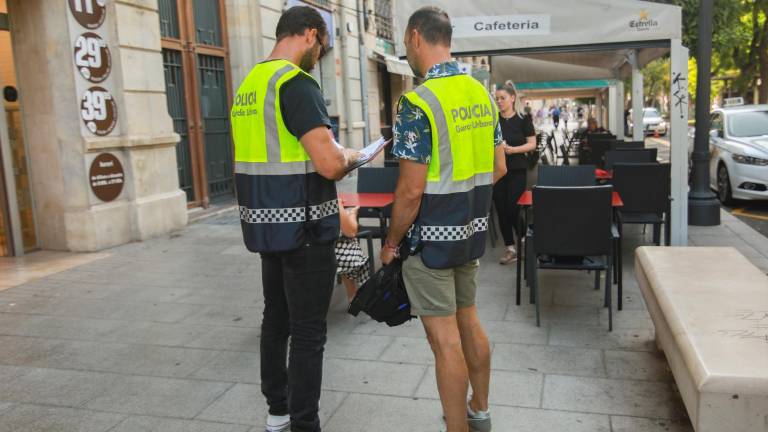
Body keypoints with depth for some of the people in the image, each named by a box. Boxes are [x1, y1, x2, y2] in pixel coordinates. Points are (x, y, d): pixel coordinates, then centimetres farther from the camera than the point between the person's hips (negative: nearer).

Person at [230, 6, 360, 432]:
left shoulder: (248, 84, 12)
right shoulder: (297, 82, -16)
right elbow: (329, 164, -25)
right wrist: (349, 155, -2)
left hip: (264, 222, 9)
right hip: (301, 226, -9)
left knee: (276, 317, 19)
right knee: (308, 331, 1)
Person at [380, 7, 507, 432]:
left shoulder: (418, 103, -19)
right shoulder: (482, 94, 5)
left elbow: (411, 191, -20)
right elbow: (498, 169, 10)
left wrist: (391, 242, -7)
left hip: (432, 237, -8)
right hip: (472, 231, 8)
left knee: (445, 338, 3)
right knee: (468, 320, 20)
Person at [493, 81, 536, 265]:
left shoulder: (523, 119, -2)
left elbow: (532, 144, -3)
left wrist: (513, 149, -17)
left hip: (517, 170, -3)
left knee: (513, 209, -7)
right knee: (501, 209, 3)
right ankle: (510, 248, 14)